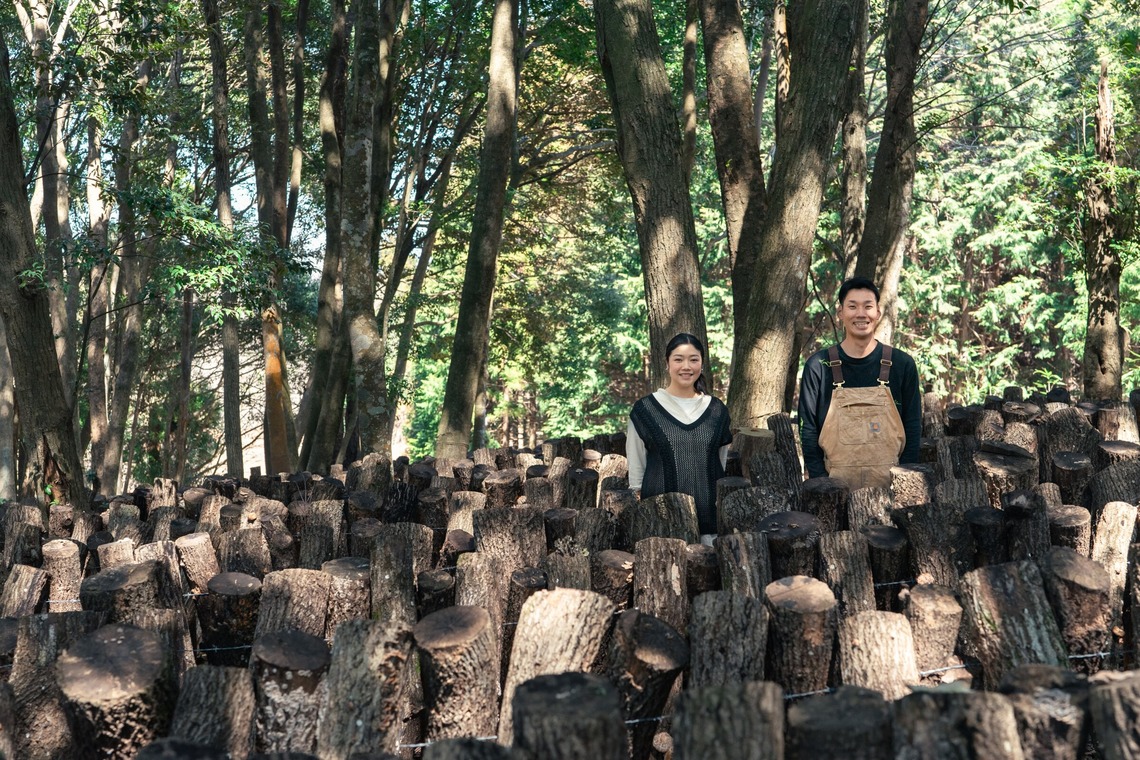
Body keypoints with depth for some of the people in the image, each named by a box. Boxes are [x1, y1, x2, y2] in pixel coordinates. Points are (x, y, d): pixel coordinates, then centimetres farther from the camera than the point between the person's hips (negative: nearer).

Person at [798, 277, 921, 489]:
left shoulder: (902, 365, 5)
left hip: (890, 484, 1)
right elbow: (808, 429, 2)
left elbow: (913, 428, 7)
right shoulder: (819, 366, 2)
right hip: (836, 482, -1)